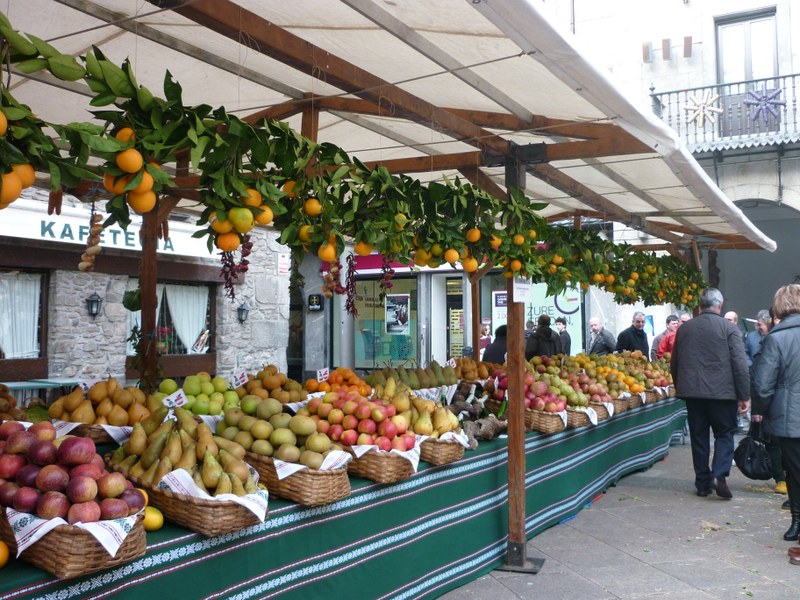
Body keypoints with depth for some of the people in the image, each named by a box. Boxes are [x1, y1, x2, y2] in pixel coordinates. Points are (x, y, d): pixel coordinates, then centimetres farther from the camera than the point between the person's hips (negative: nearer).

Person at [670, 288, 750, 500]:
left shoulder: (684, 328, 7)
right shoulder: (729, 328, -6)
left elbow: (674, 364, 14)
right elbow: (740, 365, -8)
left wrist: (680, 387, 25)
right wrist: (744, 395, -4)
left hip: (691, 391, 4)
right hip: (721, 392, -3)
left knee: (698, 436, 10)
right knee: (724, 434, 8)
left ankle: (702, 482, 13)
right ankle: (719, 474, -9)